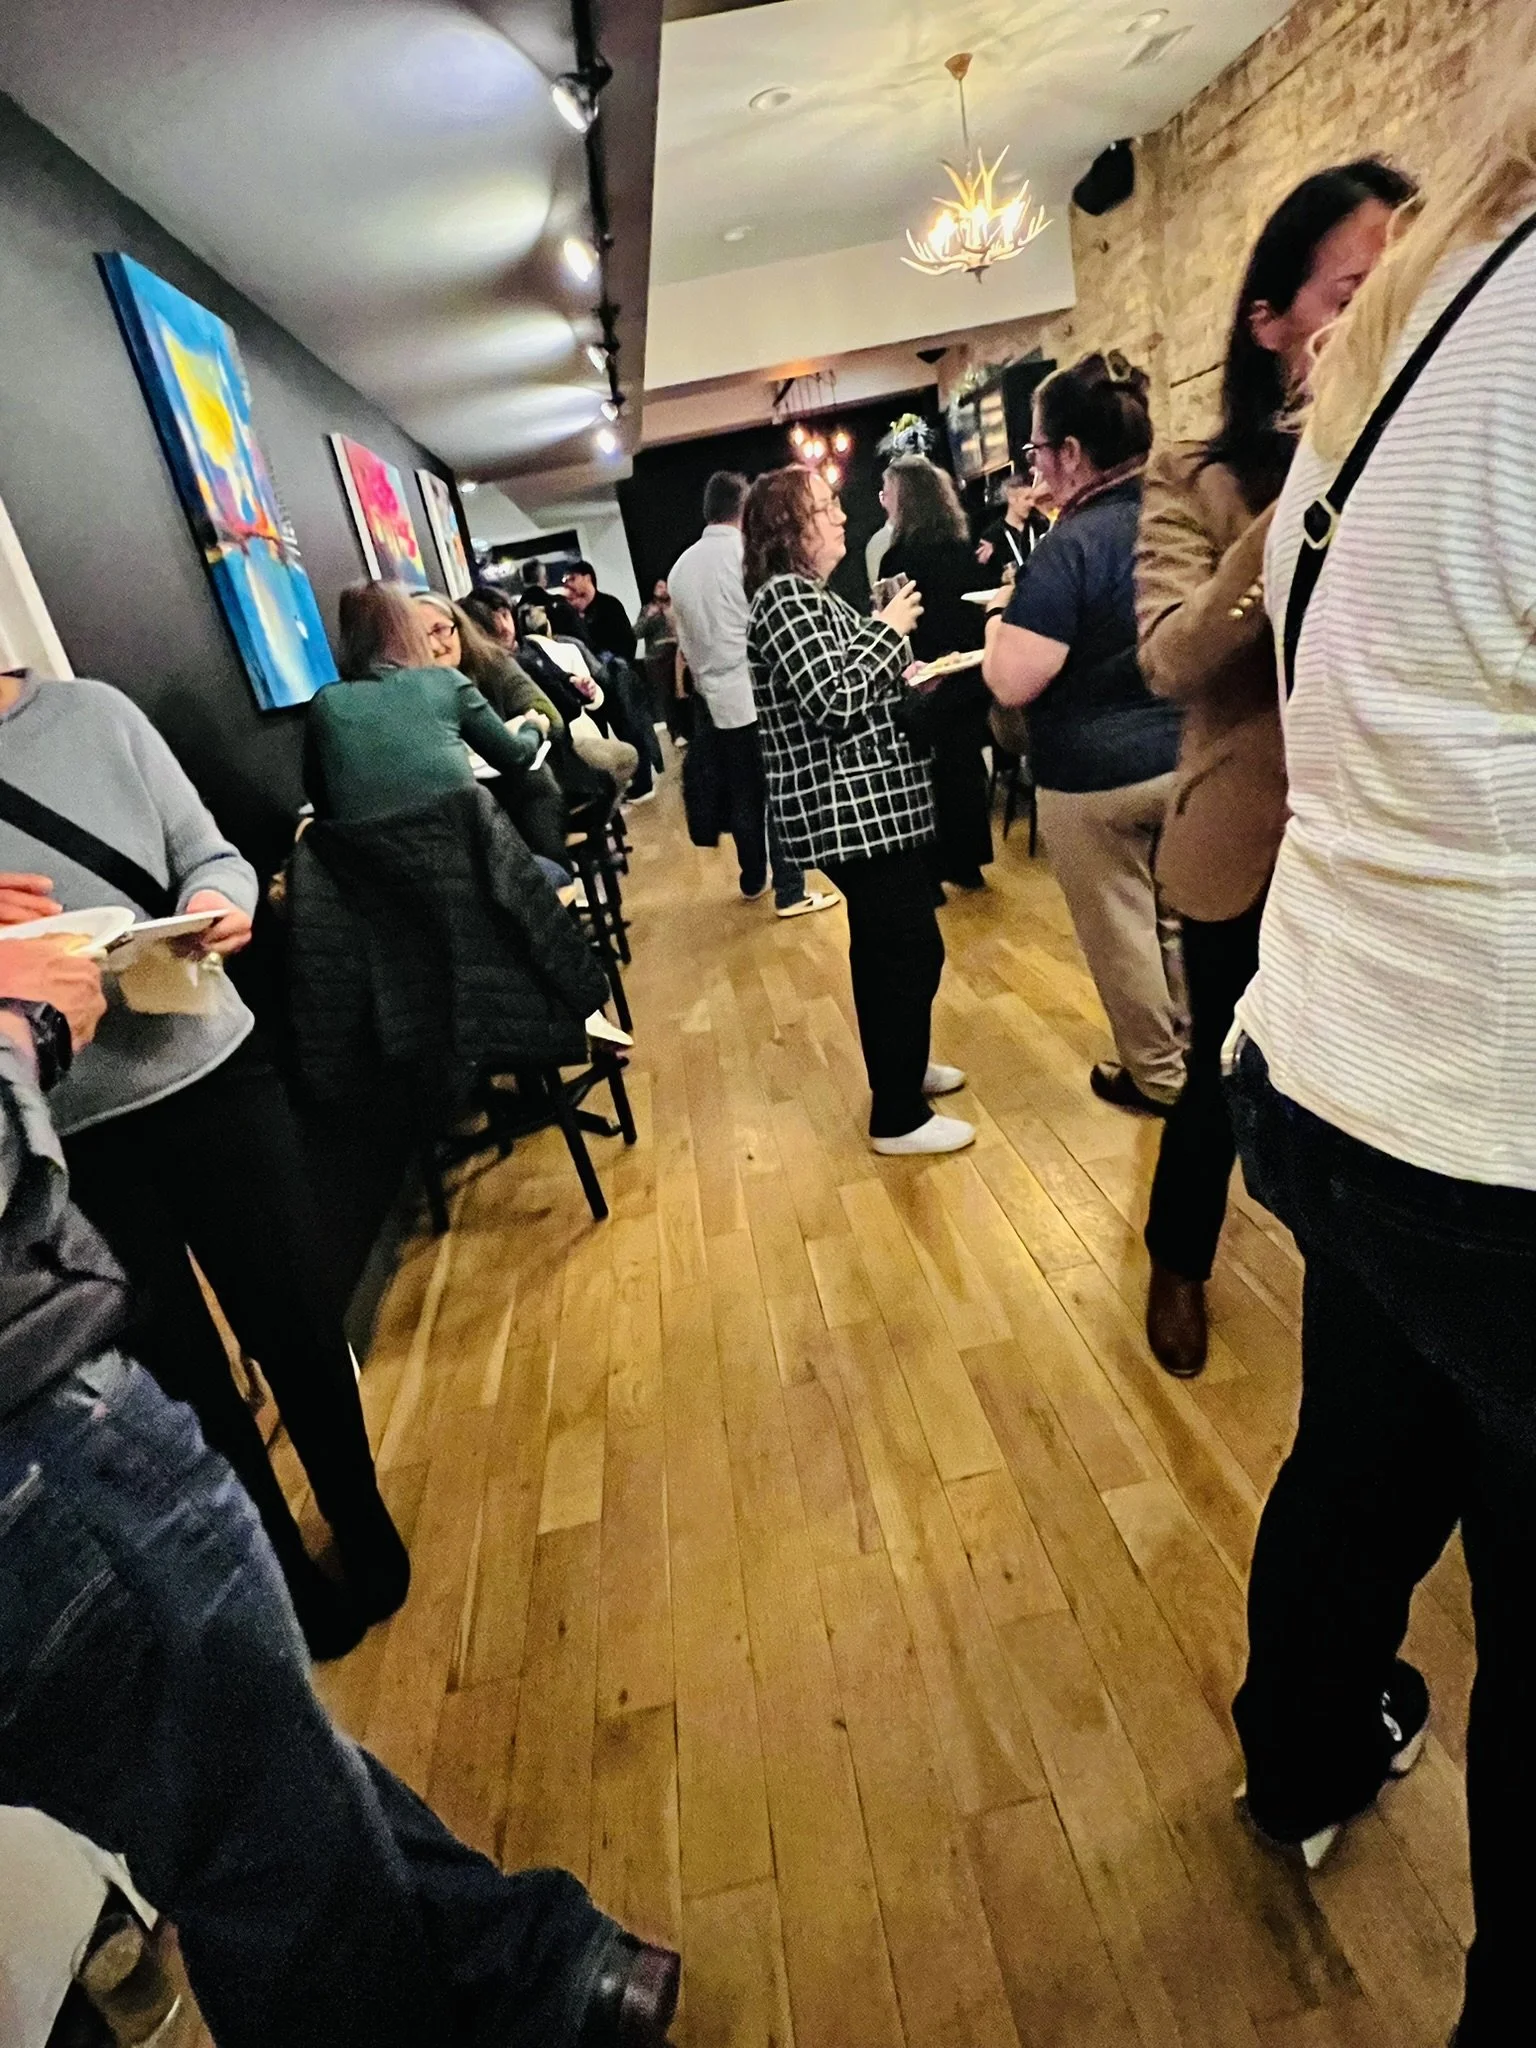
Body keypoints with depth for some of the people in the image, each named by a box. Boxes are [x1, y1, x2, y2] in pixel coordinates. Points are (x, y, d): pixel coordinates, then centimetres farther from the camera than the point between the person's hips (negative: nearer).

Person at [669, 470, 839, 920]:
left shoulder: (681, 566, 10)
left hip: (717, 698, 6)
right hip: (760, 694, -6)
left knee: (742, 795, 15)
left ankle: (753, 880, 26)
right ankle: (790, 891, 2)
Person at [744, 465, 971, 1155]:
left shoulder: (808, 594, 16)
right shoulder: (786, 596, -15)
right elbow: (836, 704, -24)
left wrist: (904, 679, 9)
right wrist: (889, 630, -12)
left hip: (864, 804, 11)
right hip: (849, 810, -11)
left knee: (884, 943, 20)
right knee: (912, 950, -6)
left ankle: (899, 1066, 37)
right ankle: (899, 1118, 5)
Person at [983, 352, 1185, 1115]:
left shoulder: (1070, 546, -19)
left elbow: (1012, 683, -24)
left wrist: (998, 627, -2)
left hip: (1095, 774, -7)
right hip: (1186, 755, 7)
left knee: (1120, 929, 9)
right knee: (1180, 915, 20)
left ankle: (1158, 1075, 24)